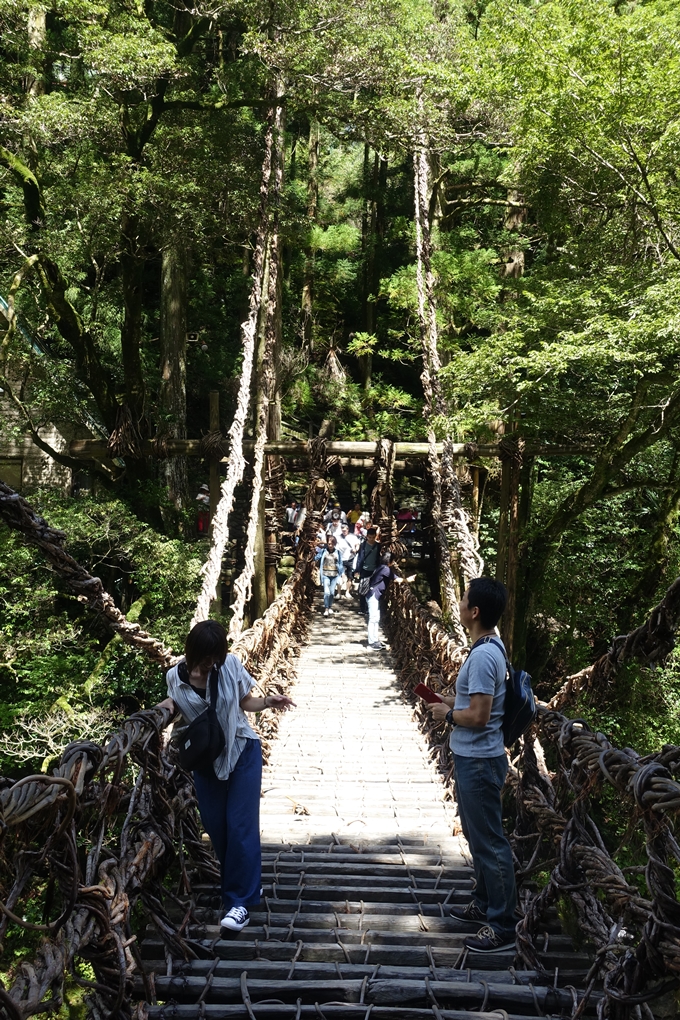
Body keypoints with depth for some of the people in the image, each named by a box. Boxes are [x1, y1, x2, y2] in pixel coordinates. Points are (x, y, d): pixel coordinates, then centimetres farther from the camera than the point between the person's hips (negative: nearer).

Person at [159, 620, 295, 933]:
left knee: (240, 826, -7)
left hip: (242, 752, -3)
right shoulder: (176, 676, -9)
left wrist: (269, 702, -18)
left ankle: (239, 902, -1)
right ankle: (246, 881, 31)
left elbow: (246, 703, 0)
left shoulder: (230, 666, -13)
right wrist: (166, 706, -15)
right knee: (215, 827, 10)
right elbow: (176, 710, 7)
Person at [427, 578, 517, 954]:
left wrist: (447, 713, -11)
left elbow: (479, 716, -26)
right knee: (477, 835, 22)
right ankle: (484, 904, 37)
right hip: (472, 758, 11)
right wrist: (452, 701, 10)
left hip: (479, 761, -11)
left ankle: (503, 926, 9)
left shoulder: (483, 656, -25)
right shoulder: (490, 647, 7)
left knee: (489, 841, -1)